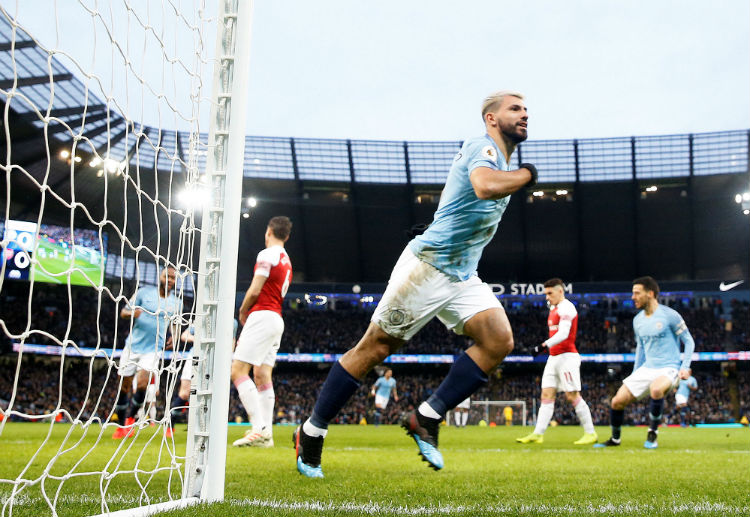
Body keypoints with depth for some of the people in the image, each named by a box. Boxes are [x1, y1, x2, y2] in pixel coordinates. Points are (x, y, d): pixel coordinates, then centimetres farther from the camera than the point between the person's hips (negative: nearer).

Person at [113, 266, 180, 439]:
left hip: (154, 349, 0)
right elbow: (123, 312, 2)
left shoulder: (175, 303, 6)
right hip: (133, 346, 0)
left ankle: (130, 418, 5)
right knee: (124, 386, 3)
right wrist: (132, 313, -21)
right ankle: (121, 425, 19)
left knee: (142, 385, -18)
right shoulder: (144, 292, -1)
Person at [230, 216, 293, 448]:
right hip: (276, 319, 9)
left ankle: (259, 429, -22)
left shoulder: (267, 254, -7)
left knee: (238, 370, -12)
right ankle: (266, 434, 2)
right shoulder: (286, 261, 21)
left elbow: (254, 291, -13)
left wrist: (242, 313, 6)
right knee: (262, 376, 7)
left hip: (262, 316, -9)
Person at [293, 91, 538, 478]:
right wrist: (526, 174, -18)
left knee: (500, 341, -12)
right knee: (375, 348, -3)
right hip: (427, 265, -9)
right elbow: (485, 186, -33)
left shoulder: (499, 161, 18)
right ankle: (311, 433, 11)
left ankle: (426, 419, -4)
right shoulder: (483, 147, -11)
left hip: (462, 278, 9)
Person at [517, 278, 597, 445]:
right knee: (547, 394, 2)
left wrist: (546, 345, -31)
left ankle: (590, 433, 2)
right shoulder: (555, 309, 19)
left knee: (572, 395, -8)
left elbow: (563, 333, -22)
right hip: (554, 357, 9)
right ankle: (538, 434, -1)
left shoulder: (566, 307, -11)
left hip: (567, 356, -9)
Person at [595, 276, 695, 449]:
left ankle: (652, 434, -19)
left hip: (669, 368, -6)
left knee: (656, 389, -39)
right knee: (617, 401, -2)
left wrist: (685, 367, -14)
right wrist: (635, 375, 21)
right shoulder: (638, 320, 9)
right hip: (647, 368, 6)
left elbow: (689, 341, -3)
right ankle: (615, 439, 21)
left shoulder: (669, 315, -9)